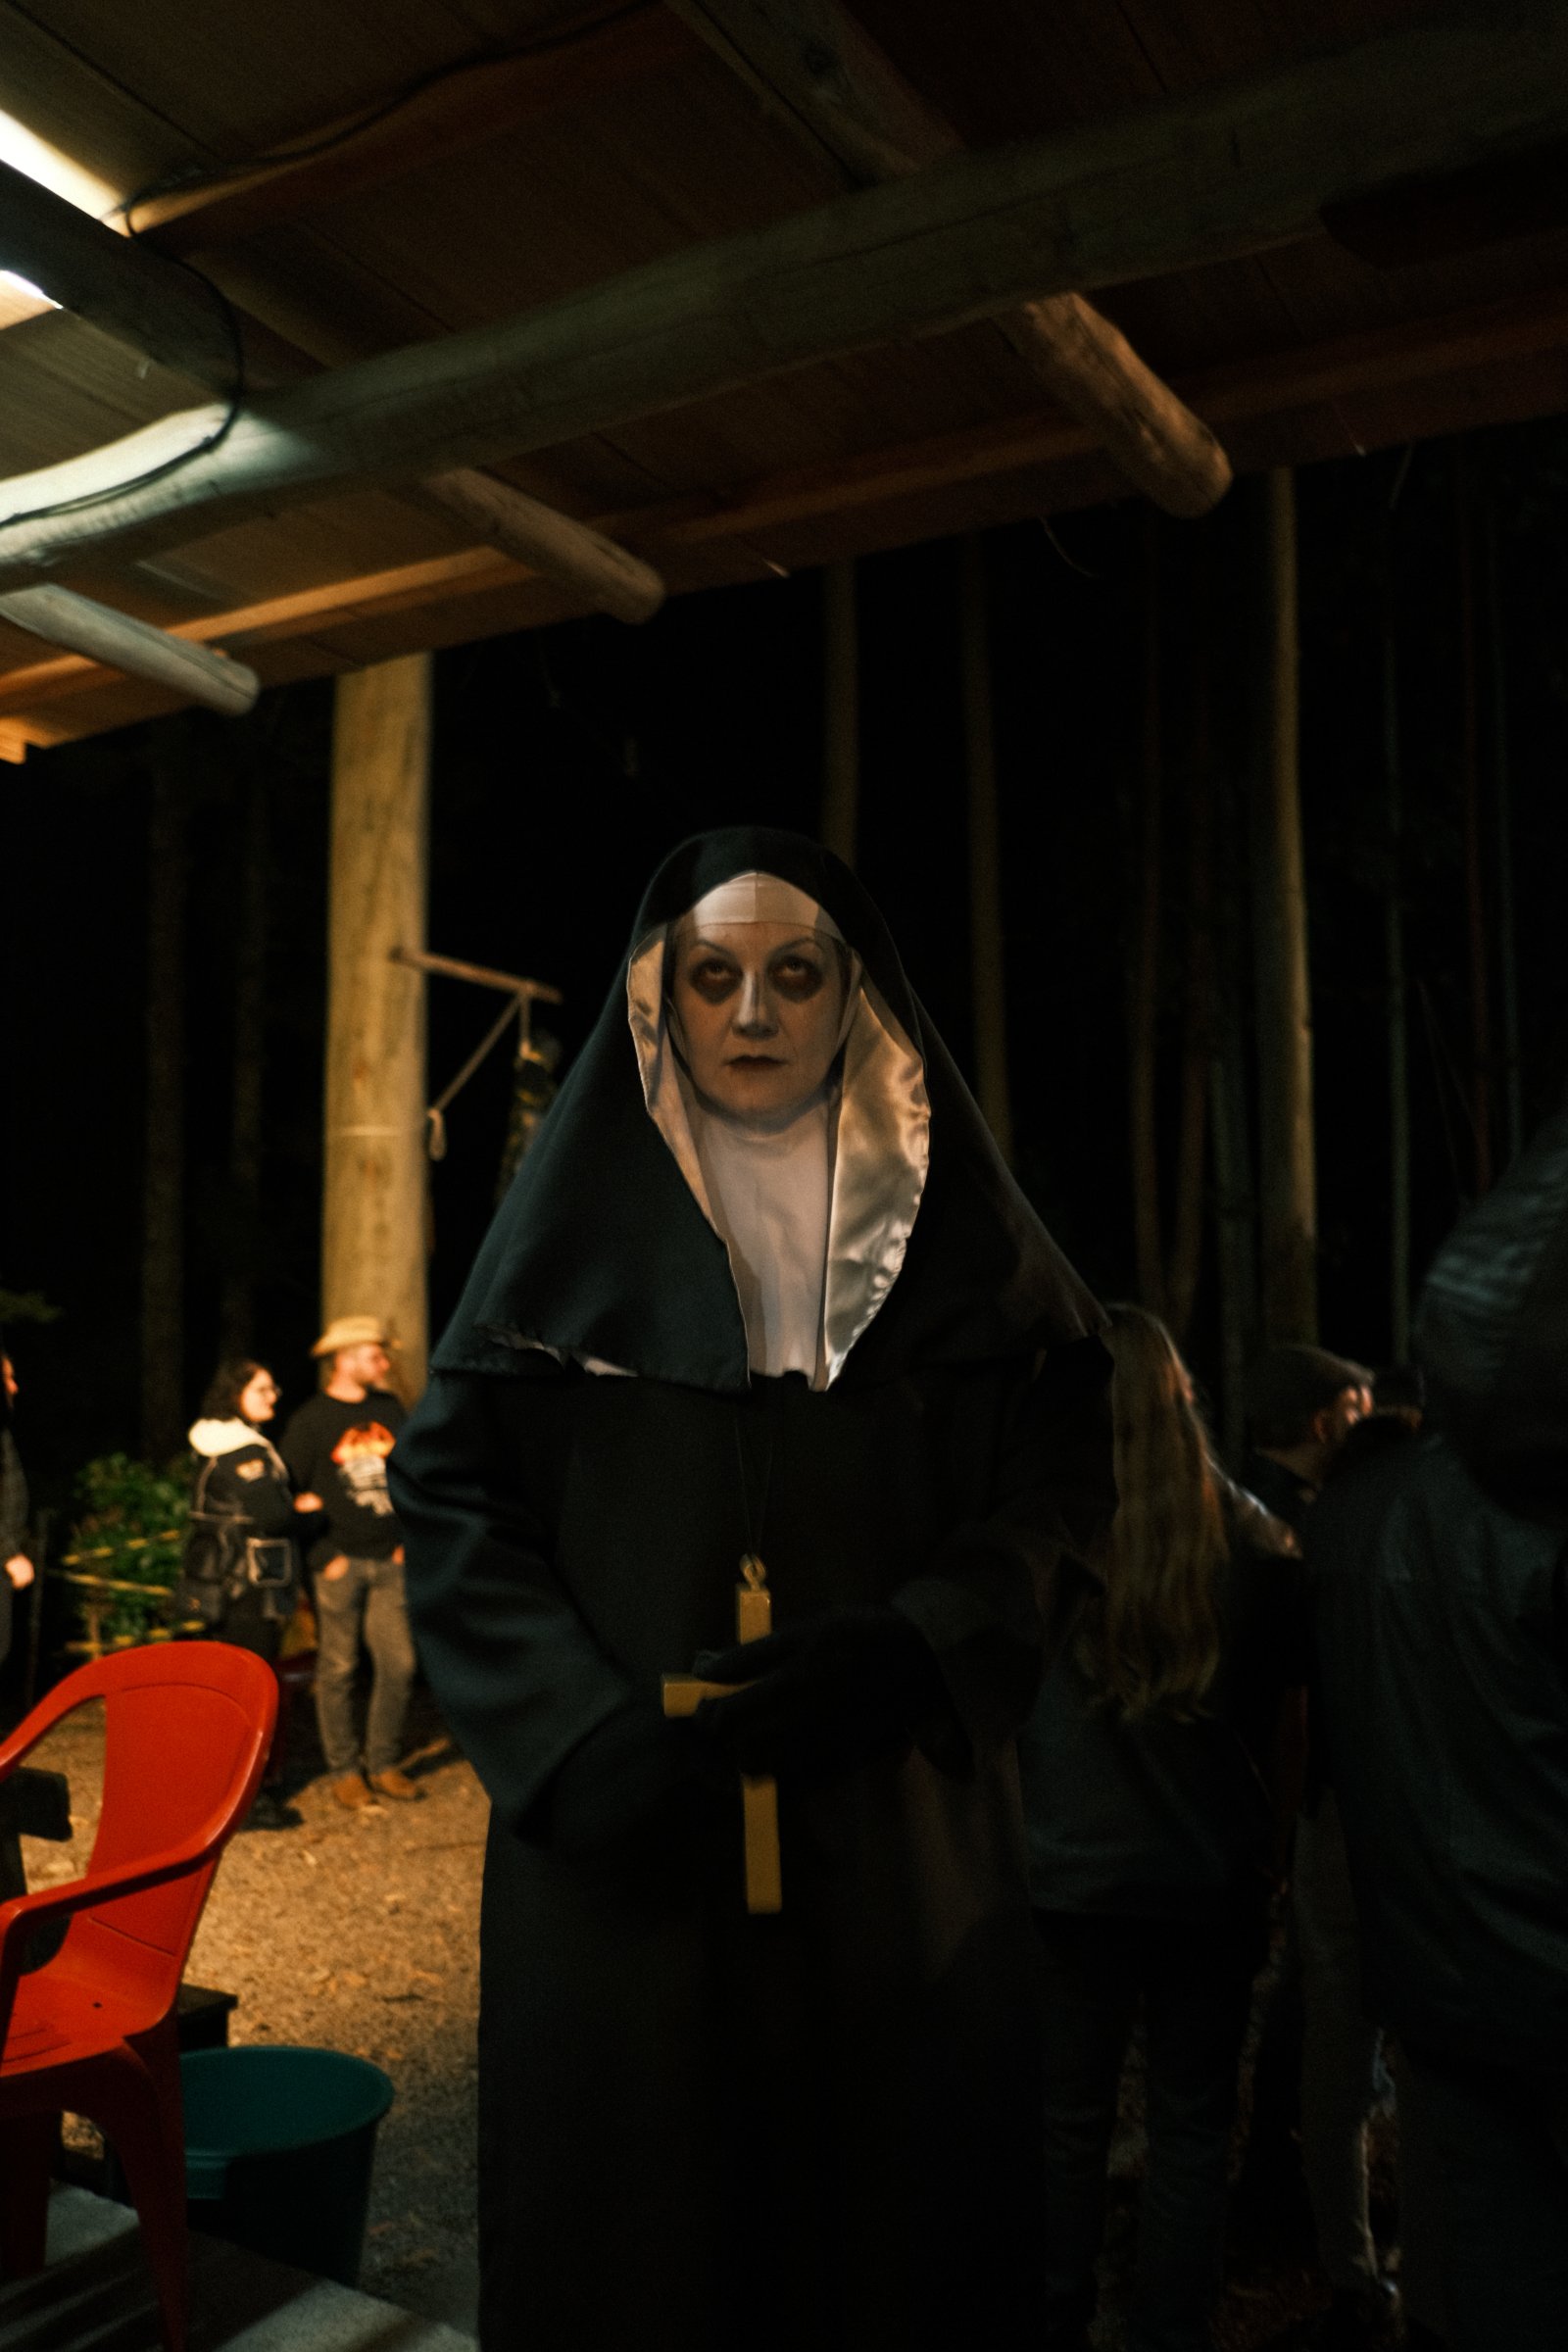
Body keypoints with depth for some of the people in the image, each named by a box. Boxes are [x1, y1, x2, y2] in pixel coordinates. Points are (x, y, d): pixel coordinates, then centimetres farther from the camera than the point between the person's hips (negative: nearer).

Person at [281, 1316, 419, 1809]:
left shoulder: (388, 1408, 11)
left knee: (399, 1663, 3)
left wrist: (407, 1539, 9)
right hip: (339, 1563, -4)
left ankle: (384, 1765, 16)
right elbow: (290, 1494, -6)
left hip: (389, 1562, 5)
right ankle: (344, 1770, 14)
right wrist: (326, 1555, -10)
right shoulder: (310, 1419, -5)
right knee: (338, 1670, 2)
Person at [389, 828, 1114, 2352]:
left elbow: (1058, 1482, 2)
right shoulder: (582, 1211, 3)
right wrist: (586, 1732, -15)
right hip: (629, 1824, 0)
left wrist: (901, 1654, -15)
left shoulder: (947, 1215, 5)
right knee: (639, 2210, 8)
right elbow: (454, 1491, -2)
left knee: (892, 2205, 9)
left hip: (899, 1829, 1)